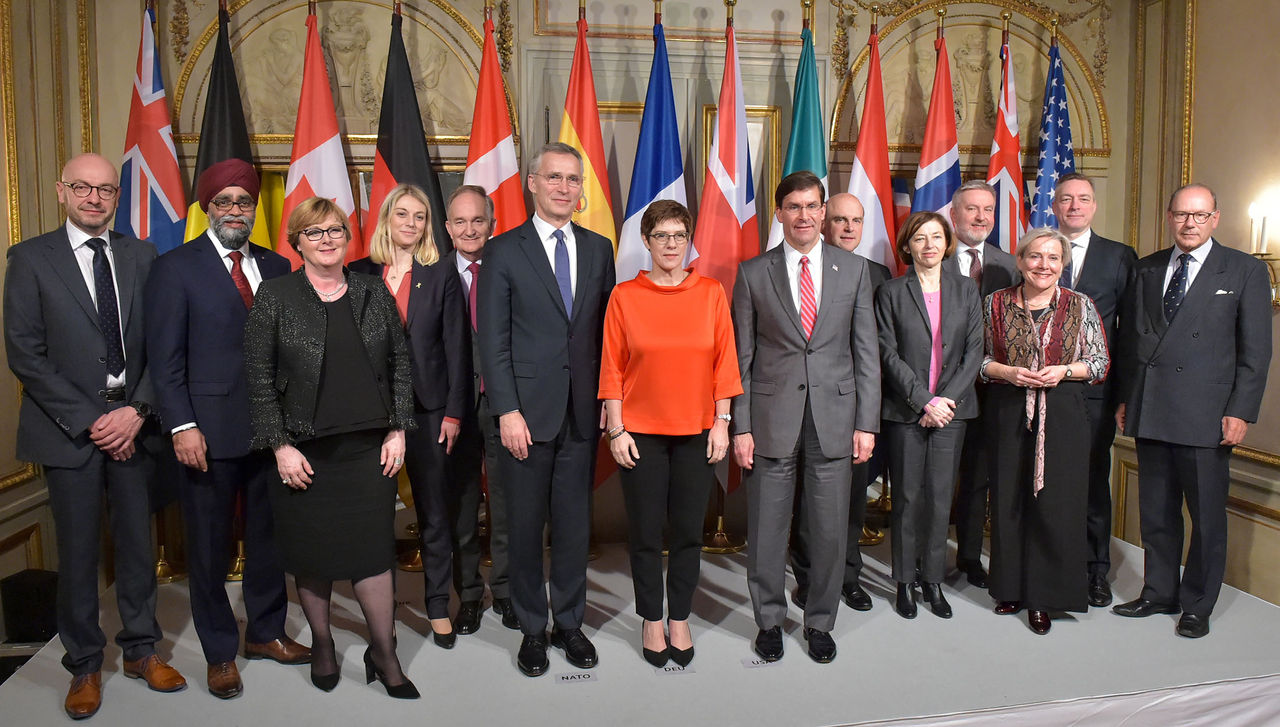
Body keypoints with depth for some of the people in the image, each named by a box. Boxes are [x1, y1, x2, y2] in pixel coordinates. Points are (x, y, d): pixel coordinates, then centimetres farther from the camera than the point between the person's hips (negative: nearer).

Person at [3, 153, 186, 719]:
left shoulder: (142, 256, 6)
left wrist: (138, 409, -9)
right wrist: (88, 421, -12)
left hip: (134, 423, 2)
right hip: (69, 428, -2)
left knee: (137, 542, 11)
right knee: (77, 551, 7)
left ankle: (140, 650, 27)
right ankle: (84, 666, 23)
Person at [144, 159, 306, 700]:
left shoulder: (276, 267, 10)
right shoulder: (175, 267, -2)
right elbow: (165, 356, -6)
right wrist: (182, 426, -13)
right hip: (209, 431, -4)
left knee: (270, 534, 14)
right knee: (209, 546, 7)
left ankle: (265, 633, 32)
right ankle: (219, 653, 24)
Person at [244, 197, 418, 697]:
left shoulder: (374, 294, 8)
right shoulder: (274, 297, 0)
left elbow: (400, 365, 9)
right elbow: (259, 378, -2)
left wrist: (397, 431, 2)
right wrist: (280, 446, -8)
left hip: (369, 448, 1)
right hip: (304, 452, -1)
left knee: (372, 548, 0)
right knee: (311, 553, 9)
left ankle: (384, 655, 13)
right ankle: (321, 645, 29)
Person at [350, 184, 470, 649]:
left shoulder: (442, 279, 4)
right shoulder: (360, 274, 5)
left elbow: (456, 351, 2)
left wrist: (453, 413, -4)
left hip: (427, 409, -1)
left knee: (434, 513, 6)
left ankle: (438, 607, 18)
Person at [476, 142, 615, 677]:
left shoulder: (598, 249, 10)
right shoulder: (503, 252, -1)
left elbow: (605, 330, 11)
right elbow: (493, 341, -5)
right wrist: (507, 411, -12)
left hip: (582, 413, 3)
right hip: (528, 412, -3)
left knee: (575, 523, 11)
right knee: (525, 526, 7)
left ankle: (569, 623, 27)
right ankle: (533, 629, 24)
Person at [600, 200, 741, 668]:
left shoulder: (711, 293, 2)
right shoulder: (624, 296, -1)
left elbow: (724, 361, 4)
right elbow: (612, 368, 0)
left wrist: (722, 422, -1)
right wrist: (616, 430, -4)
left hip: (697, 431, 1)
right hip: (641, 431, -1)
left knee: (688, 531, 8)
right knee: (645, 533, 7)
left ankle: (680, 621, 25)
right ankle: (652, 622, 24)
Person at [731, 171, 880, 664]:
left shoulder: (854, 270, 6)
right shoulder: (753, 273, 3)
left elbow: (866, 352, 6)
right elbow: (742, 356, 2)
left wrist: (867, 423, 0)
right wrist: (740, 427, -3)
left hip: (835, 418, 1)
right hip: (772, 419, -1)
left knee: (830, 531, 8)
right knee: (766, 529, 7)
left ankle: (820, 622, 27)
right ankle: (770, 620, 27)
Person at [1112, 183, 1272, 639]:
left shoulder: (1245, 272, 2)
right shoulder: (1146, 269, 12)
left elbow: (1255, 350, -2)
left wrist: (1240, 412, -8)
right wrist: (1125, 398, 9)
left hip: (1206, 414, -4)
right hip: (1150, 411, 4)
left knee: (1207, 515, 4)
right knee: (1155, 511, 12)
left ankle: (1197, 605, 19)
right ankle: (1159, 593, 27)